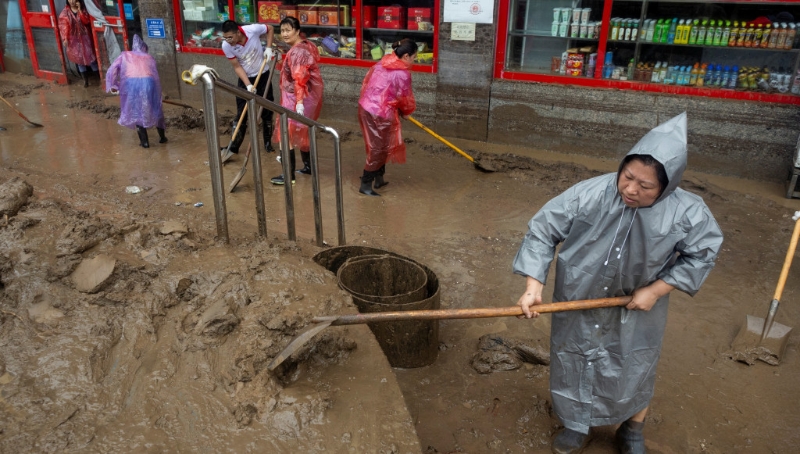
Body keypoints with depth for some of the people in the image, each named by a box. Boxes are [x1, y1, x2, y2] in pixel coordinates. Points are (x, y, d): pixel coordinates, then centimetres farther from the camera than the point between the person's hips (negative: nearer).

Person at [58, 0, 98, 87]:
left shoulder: (83, 9, -1)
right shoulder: (65, 13, -3)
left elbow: (87, 21, -14)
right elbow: (63, 26, -7)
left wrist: (80, 10, -20)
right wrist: (65, 38, -17)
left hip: (85, 37, 0)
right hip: (74, 39, 1)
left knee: (90, 56, 5)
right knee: (79, 59, 6)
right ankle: (85, 80, 16)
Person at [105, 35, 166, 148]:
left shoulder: (125, 55, 24)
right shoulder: (149, 57, 26)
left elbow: (112, 70, 12)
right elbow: (155, 75, 17)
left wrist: (112, 85, 20)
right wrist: (157, 93, 25)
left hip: (131, 83, -1)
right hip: (148, 83, 1)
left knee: (136, 112, 14)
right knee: (154, 109, 22)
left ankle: (144, 141, 15)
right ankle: (162, 137, 31)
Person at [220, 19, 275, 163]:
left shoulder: (253, 29, -25)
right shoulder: (226, 46, -21)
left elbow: (270, 29, -5)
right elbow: (237, 67, -13)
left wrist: (268, 48, -15)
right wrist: (248, 85, -23)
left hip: (263, 75, 0)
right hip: (245, 79, 0)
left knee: (266, 111, 7)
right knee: (242, 114, 0)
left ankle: (268, 142, 22)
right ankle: (233, 147, 6)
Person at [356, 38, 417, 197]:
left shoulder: (382, 63, 8)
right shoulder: (402, 73, -15)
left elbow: (367, 82, 17)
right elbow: (405, 98, -6)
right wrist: (407, 111, 14)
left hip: (365, 107, 9)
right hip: (380, 114, -9)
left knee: (382, 146, 21)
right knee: (378, 149, 4)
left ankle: (378, 178, 31)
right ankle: (365, 185, 10)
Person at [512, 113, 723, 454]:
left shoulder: (687, 213, -23)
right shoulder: (588, 194, -27)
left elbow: (703, 253, -6)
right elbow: (542, 230, -18)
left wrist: (656, 289, -15)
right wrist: (534, 284, -25)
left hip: (636, 310, 0)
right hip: (579, 304, 0)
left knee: (635, 370, 18)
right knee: (574, 365, 17)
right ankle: (577, 426, 45)